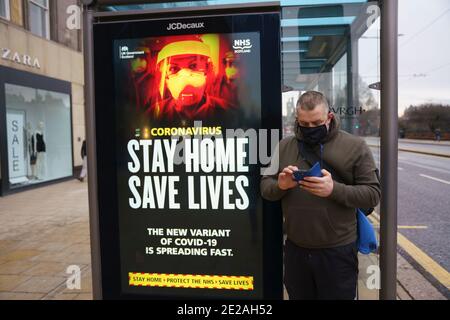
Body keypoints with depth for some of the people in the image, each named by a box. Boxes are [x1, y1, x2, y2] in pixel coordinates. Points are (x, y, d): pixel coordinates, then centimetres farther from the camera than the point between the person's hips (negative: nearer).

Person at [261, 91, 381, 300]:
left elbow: (373, 193, -8)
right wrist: (280, 185, -16)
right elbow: (265, 188, 7)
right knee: (298, 296, 19)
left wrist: (334, 190, -24)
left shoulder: (355, 146, -4)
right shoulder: (284, 147, 5)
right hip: (295, 250, 3)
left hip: (338, 251, -3)